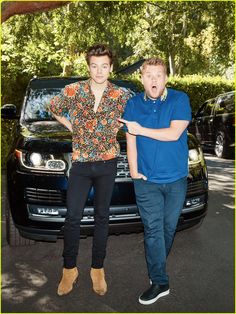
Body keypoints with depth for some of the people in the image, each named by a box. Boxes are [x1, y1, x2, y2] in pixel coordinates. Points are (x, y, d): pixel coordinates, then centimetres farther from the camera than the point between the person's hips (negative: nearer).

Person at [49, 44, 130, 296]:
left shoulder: (121, 95, -4)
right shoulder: (73, 90, -3)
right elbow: (54, 108, 14)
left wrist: (116, 127, 2)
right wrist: (72, 127, 3)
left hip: (107, 163, 0)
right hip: (80, 162, 0)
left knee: (102, 216, 10)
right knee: (72, 216, 2)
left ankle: (97, 268, 27)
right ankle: (69, 268, 22)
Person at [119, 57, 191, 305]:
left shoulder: (179, 100, -4)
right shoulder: (133, 104, 4)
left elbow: (174, 133, -17)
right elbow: (130, 141, 3)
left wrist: (141, 129, -13)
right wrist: (133, 170, -5)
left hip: (175, 178, 0)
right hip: (146, 180, 0)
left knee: (168, 227, 14)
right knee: (153, 229, -1)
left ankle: (157, 267, 36)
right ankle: (159, 282, 10)